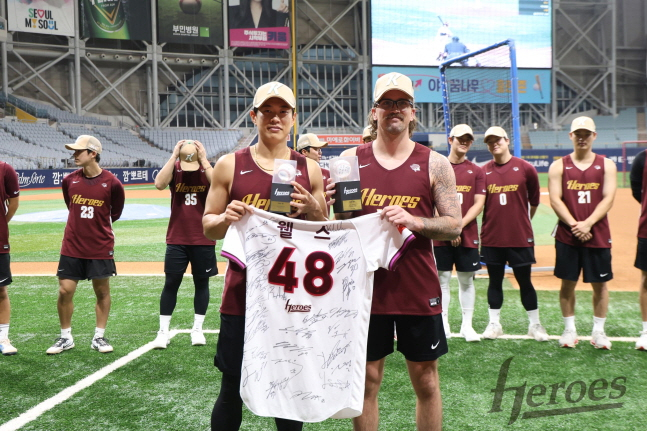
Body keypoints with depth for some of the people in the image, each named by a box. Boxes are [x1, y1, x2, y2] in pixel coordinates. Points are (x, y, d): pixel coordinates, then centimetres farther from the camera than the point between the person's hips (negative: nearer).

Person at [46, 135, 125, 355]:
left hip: (101, 247, -2)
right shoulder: (69, 180, -1)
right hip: (72, 247, 2)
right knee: (65, 291, 2)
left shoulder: (112, 183, -10)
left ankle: (99, 336, 21)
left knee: (102, 291, 7)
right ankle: (66, 337, 18)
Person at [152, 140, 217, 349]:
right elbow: (159, 184, -25)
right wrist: (174, 156, -23)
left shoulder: (207, 170, -5)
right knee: (171, 283, 2)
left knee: (201, 283, 9)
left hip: (203, 240, 0)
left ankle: (197, 329, 21)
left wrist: (203, 159, -24)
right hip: (177, 239, 0)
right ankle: (163, 331, 11)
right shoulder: (174, 169, -4)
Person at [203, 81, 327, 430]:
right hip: (243, 293, -1)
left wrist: (314, 211, -11)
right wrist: (225, 218, -16)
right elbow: (208, 227, 6)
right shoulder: (230, 165, 0)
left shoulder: (309, 169, 5)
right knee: (233, 388, 7)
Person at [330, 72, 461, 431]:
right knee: (367, 379, 10)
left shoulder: (434, 164, 1)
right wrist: (333, 207, -12)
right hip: (366, 285, 1)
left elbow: (454, 226, -1)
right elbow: (334, 222, 10)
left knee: (426, 379, 10)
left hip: (418, 289, 0)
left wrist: (414, 221, -19)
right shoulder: (351, 160, 4)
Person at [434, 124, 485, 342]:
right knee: (442, 279, 3)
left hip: (468, 235, 1)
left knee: (466, 280, 7)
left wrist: (459, 225, -13)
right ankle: (443, 324, 11)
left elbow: (479, 203, -1)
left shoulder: (477, 171, 6)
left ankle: (467, 326, 15)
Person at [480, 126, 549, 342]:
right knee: (495, 280, 10)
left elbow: (534, 200, 7)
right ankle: (494, 323, 20)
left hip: (520, 237, -2)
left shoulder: (525, 168, -4)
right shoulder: (483, 171, 1)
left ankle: (535, 324, 20)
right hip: (491, 237, 2)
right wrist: (494, 220, 5)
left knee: (524, 281, 7)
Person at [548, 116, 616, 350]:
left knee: (600, 284, 6)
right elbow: (555, 200, -5)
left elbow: (608, 199, -4)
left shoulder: (606, 165, 4)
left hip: (598, 236, 0)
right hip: (566, 236, 0)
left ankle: (598, 331, 18)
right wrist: (574, 225, -16)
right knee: (568, 283, 5)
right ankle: (569, 329, 17)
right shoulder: (559, 166, 3)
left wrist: (587, 224, -16)